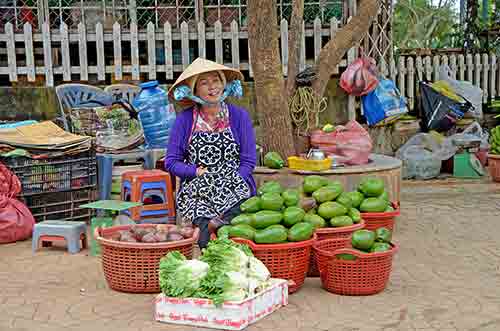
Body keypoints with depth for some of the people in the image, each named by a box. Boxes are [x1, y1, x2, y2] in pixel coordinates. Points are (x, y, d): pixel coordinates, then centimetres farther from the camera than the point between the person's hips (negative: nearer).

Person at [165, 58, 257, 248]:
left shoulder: (239, 116, 6)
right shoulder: (185, 120, 5)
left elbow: (248, 161, 4)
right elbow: (171, 162, 6)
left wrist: (228, 185, -11)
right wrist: (198, 171, -10)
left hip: (234, 187, 1)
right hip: (195, 189, 0)